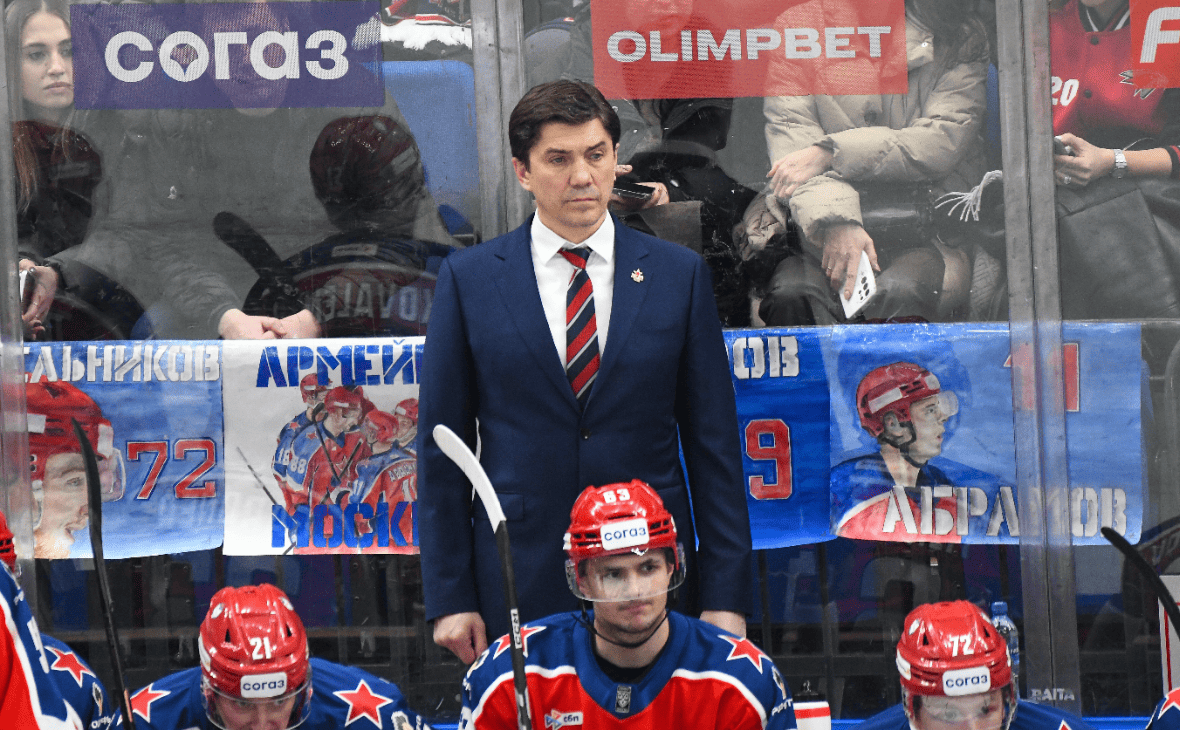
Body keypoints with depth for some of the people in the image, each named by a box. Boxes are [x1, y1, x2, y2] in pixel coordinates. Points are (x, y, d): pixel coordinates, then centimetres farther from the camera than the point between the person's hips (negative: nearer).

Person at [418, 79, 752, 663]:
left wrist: (725, 597, 0)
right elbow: (441, 445, 5)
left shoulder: (680, 274, 5)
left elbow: (713, 441, 5)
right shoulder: (468, 280, 4)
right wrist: (450, 597, -1)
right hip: (519, 582, 0)